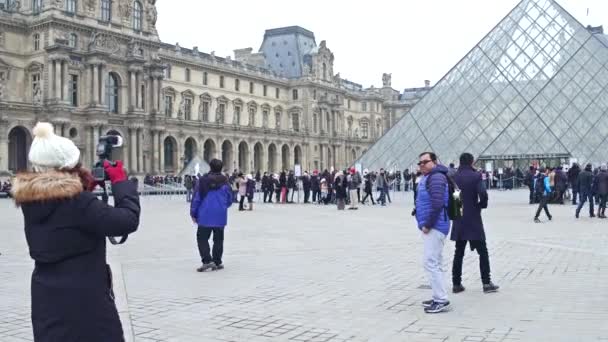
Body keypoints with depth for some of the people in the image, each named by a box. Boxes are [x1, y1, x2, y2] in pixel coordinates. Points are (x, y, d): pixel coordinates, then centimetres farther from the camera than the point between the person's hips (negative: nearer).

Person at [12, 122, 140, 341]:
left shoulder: (30, 200, 2)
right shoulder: (78, 201, -22)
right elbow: (128, 221, -20)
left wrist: (86, 186, 8)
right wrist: (120, 182, -9)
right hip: (84, 299, -7)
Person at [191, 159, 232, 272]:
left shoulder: (203, 180, -7)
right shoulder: (225, 181, -2)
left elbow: (197, 198, -5)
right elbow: (229, 200, 6)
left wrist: (193, 213, 6)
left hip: (205, 216, -2)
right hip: (220, 217, 2)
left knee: (202, 238, 6)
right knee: (218, 239, 12)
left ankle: (207, 260, -7)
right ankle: (217, 262, 15)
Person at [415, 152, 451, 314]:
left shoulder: (436, 177, -14)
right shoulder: (427, 177, 18)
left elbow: (437, 203, -25)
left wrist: (427, 225, -20)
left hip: (435, 226, -11)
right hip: (432, 226, 11)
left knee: (431, 262, -12)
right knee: (434, 263, 15)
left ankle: (442, 301, -9)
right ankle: (439, 297, 23)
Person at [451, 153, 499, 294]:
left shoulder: (453, 177, 3)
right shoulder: (476, 176, -10)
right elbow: (483, 194, -21)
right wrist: (482, 205, -2)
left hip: (458, 220, 4)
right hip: (473, 219, -4)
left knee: (459, 253, 11)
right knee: (482, 252, 5)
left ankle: (456, 284, 12)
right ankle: (486, 283, 4)